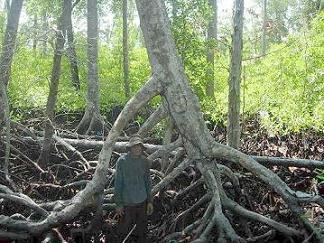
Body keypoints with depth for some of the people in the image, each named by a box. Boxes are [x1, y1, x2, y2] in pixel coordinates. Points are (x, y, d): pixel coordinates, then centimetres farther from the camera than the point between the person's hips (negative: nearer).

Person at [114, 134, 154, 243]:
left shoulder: (145, 161, -1)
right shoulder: (122, 161, -12)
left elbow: (147, 182, 8)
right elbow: (118, 184, -8)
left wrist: (150, 201, 8)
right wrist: (118, 203, -8)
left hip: (142, 202, 3)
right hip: (127, 203, -3)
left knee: (142, 230, 15)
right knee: (124, 230, 10)